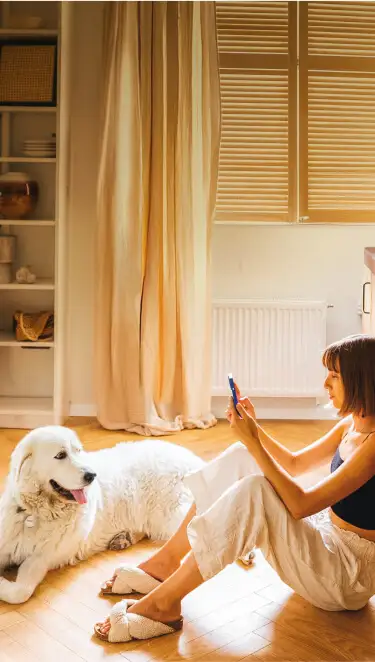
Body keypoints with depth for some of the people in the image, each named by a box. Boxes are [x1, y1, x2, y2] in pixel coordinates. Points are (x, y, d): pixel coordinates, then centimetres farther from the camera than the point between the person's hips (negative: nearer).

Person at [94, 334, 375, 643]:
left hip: (350, 573, -8)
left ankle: (163, 603, -19)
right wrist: (254, 427, 4)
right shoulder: (350, 424, 4)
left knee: (253, 491, -32)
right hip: (323, 538, 8)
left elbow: (300, 505, -26)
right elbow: (294, 464, 17)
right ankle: (166, 562, 3)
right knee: (239, 458, -2)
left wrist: (253, 442, -25)